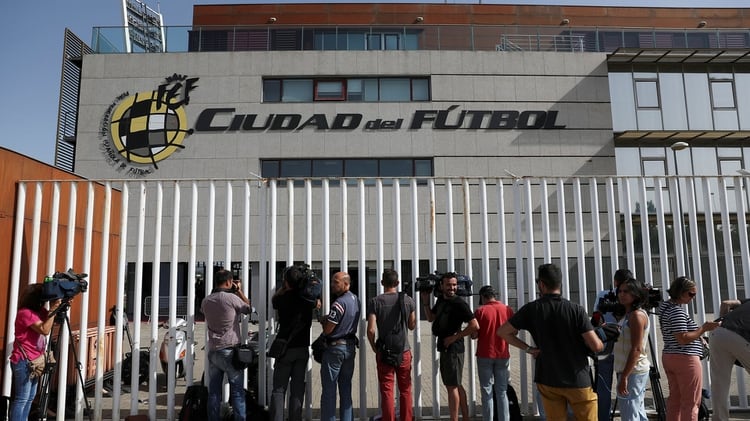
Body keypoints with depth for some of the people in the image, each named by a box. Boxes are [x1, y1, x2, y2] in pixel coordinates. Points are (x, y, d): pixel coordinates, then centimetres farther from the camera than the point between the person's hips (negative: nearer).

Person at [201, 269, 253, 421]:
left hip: (213, 351, 5)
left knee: (214, 391, 10)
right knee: (237, 390, 2)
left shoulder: (206, 301, 3)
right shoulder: (232, 298, -13)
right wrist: (239, 291, 12)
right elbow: (249, 309, 2)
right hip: (230, 351, -5)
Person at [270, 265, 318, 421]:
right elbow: (317, 303, 19)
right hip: (303, 348, 3)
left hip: (286, 348, -3)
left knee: (279, 389, 4)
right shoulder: (308, 297, -3)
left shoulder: (283, 299, -11)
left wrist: (283, 287, 8)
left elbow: (273, 301, 10)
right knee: (297, 389, 9)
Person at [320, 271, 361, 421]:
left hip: (335, 348, -8)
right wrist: (329, 319, 8)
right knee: (346, 389, 15)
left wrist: (324, 320, 1)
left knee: (329, 389, 2)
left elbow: (327, 330, -18)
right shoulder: (356, 300, 6)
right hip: (350, 347, 8)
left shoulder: (339, 303, -21)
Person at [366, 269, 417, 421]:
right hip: (404, 351, 2)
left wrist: (374, 348, 1)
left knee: (387, 391, 6)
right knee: (405, 390, 14)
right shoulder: (408, 300, 0)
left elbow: (371, 330, -13)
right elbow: (412, 326, 9)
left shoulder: (375, 301, -8)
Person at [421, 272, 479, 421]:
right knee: (456, 385, 18)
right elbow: (431, 318, 21)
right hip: (444, 348, 9)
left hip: (453, 348, -9)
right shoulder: (440, 300, 9)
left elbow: (475, 325, -21)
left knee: (452, 386, -3)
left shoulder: (459, 303, -16)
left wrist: (455, 337, -17)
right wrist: (426, 302, 8)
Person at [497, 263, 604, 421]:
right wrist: (602, 344, 10)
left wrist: (528, 348, 2)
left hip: (548, 380, 2)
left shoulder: (531, 309, -6)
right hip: (578, 380, -1)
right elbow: (596, 346, -13)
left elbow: (502, 332, -2)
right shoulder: (576, 310, -11)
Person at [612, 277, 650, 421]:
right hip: (631, 371, 10)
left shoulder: (637, 315, -14)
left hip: (633, 372, -10)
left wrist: (624, 376, -21)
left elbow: (636, 349, -20)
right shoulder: (628, 315, 15)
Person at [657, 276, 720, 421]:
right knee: (691, 402, 0)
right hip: (685, 359, -9)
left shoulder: (666, 306, 10)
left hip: (668, 356, 9)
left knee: (675, 399, 14)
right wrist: (704, 328, -16)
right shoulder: (678, 311, -19)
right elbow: (683, 339, -22)